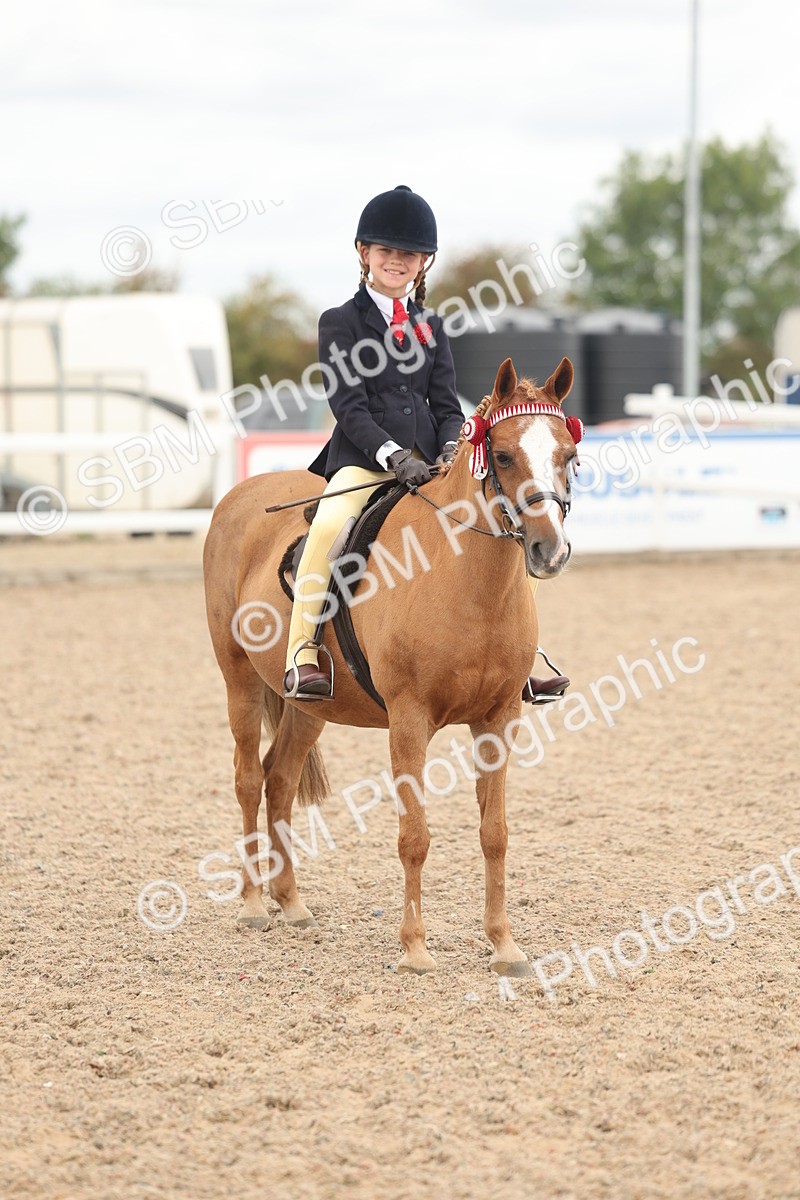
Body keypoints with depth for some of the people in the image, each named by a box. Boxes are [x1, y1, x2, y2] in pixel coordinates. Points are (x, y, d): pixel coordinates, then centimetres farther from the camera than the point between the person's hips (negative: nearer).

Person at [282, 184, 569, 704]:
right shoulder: (341, 323, 4)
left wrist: (451, 450, -9)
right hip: (363, 461, -5)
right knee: (330, 526, -36)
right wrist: (393, 455, -20)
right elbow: (349, 404, -7)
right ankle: (302, 658, -30)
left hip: (426, 464, 5)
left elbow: (447, 405, 13)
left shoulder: (431, 327, 19)